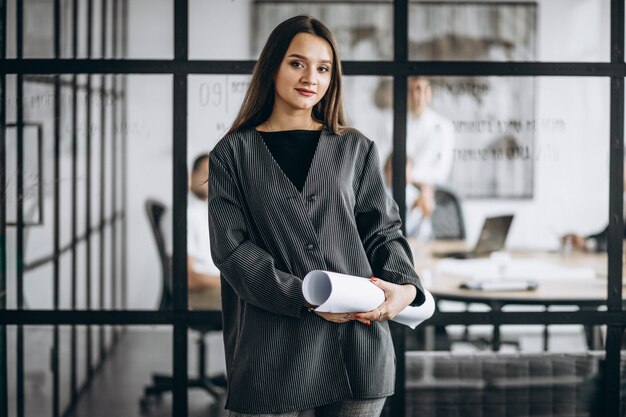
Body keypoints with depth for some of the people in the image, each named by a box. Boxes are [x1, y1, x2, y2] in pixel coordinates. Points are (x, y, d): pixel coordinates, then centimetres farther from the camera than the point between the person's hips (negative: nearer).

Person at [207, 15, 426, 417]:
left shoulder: (356, 149, 13)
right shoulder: (233, 153, 7)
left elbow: (383, 229, 11)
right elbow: (233, 248, -2)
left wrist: (405, 285, -11)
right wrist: (305, 299, -15)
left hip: (358, 340, 2)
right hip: (274, 349, -2)